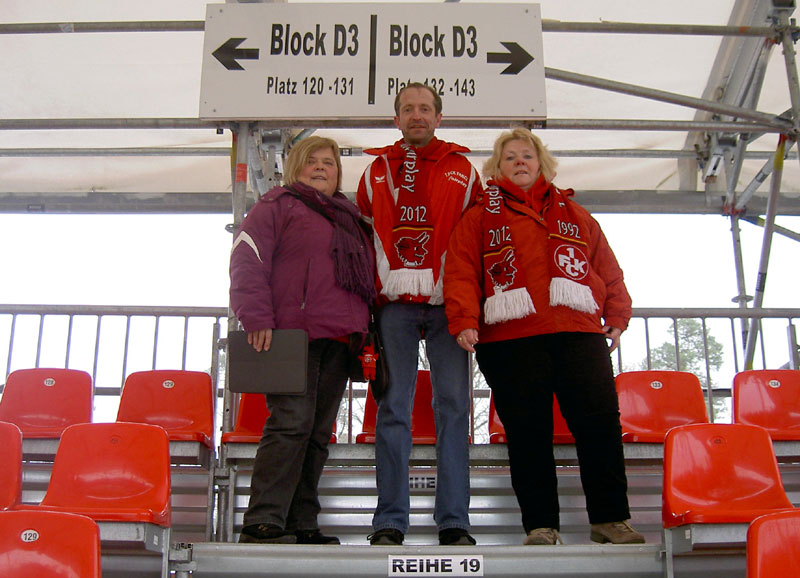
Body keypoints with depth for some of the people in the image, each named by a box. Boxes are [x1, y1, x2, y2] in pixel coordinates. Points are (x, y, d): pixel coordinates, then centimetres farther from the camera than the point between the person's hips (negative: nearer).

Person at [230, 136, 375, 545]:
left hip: (339, 339, 7)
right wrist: (257, 319, -16)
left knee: (319, 431, 5)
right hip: (293, 334, -7)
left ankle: (301, 525, 10)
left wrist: (363, 329, 20)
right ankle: (262, 522, -13)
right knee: (292, 421, -16)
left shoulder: (350, 219, 27)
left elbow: (367, 279, 30)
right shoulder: (277, 205, 7)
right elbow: (247, 261, -5)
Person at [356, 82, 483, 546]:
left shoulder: (462, 170, 12)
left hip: (447, 304, 0)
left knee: (453, 406, -2)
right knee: (394, 408, -2)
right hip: (395, 304, 1)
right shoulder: (377, 170, 15)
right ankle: (390, 521, 2)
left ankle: (454, 521, 3)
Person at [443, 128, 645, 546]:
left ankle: (610, 519, 10)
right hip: (510, 339, -2)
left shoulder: (573, 213, 23)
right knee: (527, 432, -1)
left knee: (601, 423, -2)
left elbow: (608, 268, 22)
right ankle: (540, 525, 8)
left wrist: (617, 316, 10)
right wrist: (464, 320, -11)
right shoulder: (480, 217, 16)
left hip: (579, 333, 2)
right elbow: (461, 271, 3)